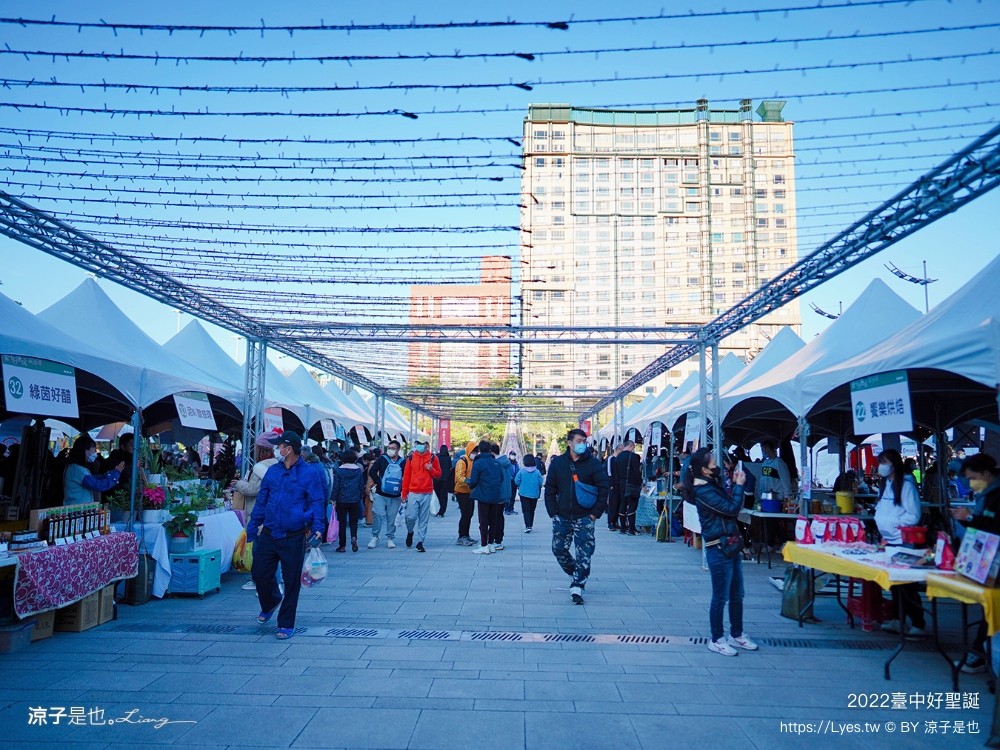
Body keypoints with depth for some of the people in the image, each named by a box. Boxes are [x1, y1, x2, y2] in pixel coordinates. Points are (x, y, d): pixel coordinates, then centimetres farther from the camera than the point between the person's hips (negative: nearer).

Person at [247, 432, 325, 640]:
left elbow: (317, 503, -7)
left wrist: (317, 528, -21)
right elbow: (261, 502, 14)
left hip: (294, 538, -4)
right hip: (268, 534, 5)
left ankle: (286, 624, 19)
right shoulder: (272, 471, 7)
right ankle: (270, 604, 41)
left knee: (291, 581, 4)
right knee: (260, 573, 9)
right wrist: (252, 529, 12)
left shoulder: (309, 473, -7)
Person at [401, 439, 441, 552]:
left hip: (427, 493, 0)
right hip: (413, 493, 0)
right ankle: (410, 532, 26)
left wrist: (431, 469, -11)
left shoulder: (433, 458, 4)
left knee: (424, 519, 2)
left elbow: (438, 475, 11)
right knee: (411, 517, -4)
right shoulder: (411, 457, 5)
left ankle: (420, 542, 10)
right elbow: (406, 476, 7)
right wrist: (404, 493, 4)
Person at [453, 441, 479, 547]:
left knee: (469, 514, 13)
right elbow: (459, 477, -24)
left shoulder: (474, 461, 14)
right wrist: (468, 482, -39)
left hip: (470, 491, 9)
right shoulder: (462, 461, -13)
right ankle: (461, 538, -3)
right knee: (465, 515, -9)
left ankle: (466, 536, 23)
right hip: (462, 492, -9)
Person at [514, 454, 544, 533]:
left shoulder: (521, 471, -11)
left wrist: (520, 487, 11)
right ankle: (530, 525, 25)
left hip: (524, 493, -2)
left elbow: (516, 481, -10)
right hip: (534, 494, 2)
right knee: (532, 510, 17)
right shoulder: (537, 471, -7)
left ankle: (528, 526, -14)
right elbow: (540, 483, -7)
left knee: (526, 510, 1)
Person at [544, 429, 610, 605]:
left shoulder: (593, 463, -6)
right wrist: (553, 512, -2)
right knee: (558, 549, 9)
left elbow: (604, 488, -5)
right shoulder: (558, 462, 0)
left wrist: (596, 513, -8)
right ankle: (575, 574, 32)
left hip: (584, 517, -3)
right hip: (562, 516, 3)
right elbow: (550, 489, 4)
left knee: (584, 554, -3)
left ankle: (577, 587, 6)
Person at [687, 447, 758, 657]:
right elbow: (731, 509, -21)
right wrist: (739, 485, -12)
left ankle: (737, 635, 31)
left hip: (731, 546, 9)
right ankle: (717, 640, 15)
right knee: (721, 597, 2)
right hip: (719, 549, -9)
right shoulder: (703, 491, -19)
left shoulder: (714, 485, 10)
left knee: (737, 595, 18)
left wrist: (735, 484, 7)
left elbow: (731, 506, 14)